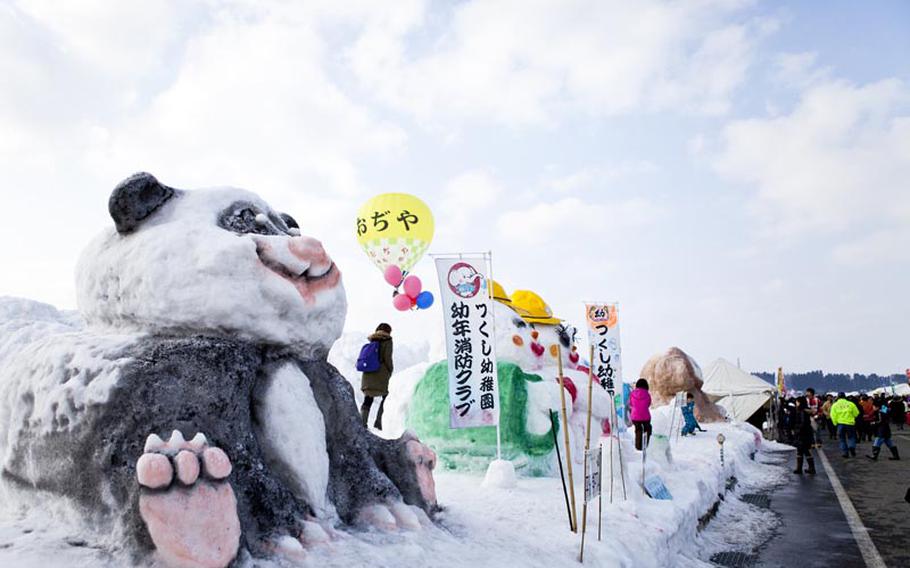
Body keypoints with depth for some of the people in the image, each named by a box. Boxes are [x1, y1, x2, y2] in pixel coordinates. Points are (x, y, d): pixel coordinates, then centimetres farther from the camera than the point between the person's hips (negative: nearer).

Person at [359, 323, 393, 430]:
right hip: (381, 373, -5)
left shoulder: (371, 340, 14)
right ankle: (378, 421, 3)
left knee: (368, 400, 7)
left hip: (367, 374, 5)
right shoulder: (387, 340, -2)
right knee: (386, 398, 10)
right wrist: (391, 371, 1)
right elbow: (387, 358, -10)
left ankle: (362, 422, -4)